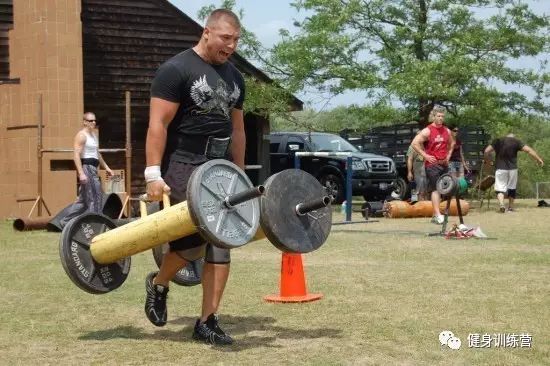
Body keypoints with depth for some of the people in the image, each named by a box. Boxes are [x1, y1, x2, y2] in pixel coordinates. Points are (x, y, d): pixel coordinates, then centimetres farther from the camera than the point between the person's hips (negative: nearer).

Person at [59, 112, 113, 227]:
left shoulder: (94, 135, 20)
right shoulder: (81, 135, -9)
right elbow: (76, 155, -17)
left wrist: (106, 167, 27)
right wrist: (81, 173, -25)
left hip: (93, 168, 10)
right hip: (86, 167, -10)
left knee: (84, 199, 12)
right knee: (94, 197, -9)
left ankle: (66, 221, 19)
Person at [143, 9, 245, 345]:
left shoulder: (234, 77, 13)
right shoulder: (176, 70, -9)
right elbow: (158, 124, -13)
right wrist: (154, 174, -19)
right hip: (183, 166, -7)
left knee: (221, 245, 1)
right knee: (193, 241, -15)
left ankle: (207, 322, 6)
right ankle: (158, 284, 16)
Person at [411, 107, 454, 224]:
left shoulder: (446, 131, 11)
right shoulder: (427, 131, -9)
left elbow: (452, 143, 30)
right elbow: (415, 143, -14)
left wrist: (448, 155, 15)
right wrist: (425, 155, -15)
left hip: (444, 164, 7)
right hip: (432, 164, -7)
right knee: (435, 188, -12)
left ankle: (435, 215, 19)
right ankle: (438, 215, -18)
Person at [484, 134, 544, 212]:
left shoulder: (497, 141, 9)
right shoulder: (516, 142, 6)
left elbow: (486, 151, 1)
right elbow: (529, 150, -2)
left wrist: (488, 161, 15)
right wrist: (538, 159, 1)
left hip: (500, 168, 0)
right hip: (512, 168, 0)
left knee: (500, 188, -1)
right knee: (512, 187, 16)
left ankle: (501, 203, -26)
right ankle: (510, 207, 21)